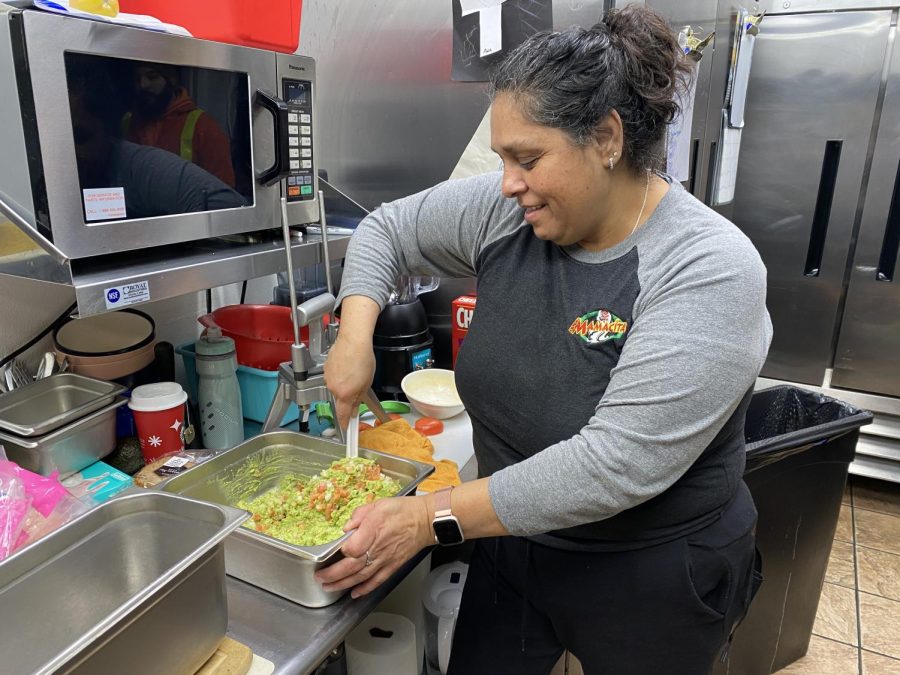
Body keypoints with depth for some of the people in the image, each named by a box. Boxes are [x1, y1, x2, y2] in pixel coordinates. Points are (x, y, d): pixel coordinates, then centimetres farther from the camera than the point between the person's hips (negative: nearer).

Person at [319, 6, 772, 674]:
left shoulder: (710, 269, -25)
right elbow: (387, 229, 4)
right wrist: (356, 335, -12)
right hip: (514, 544, 5)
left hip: (652, 583, -4)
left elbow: (615, 464, -31)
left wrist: (432, 517, -28)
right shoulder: (504, 213, -10)